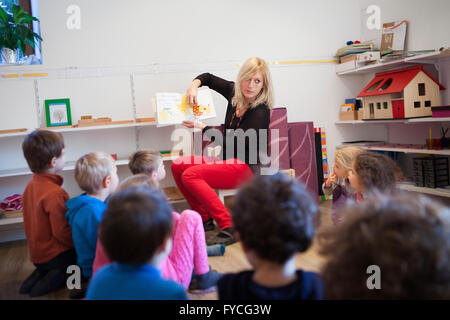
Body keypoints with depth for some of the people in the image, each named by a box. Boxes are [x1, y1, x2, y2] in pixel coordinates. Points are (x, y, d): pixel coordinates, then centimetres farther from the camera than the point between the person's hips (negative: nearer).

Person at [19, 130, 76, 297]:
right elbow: (62, 232, -25)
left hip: (37, 254, 8)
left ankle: (40, 275, 9)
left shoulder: (31, 185, 2)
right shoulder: (55, 194, -26)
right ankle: (56, 279, -7)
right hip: (54, 255, -8)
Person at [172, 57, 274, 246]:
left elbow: (235, 143, -23)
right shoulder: (235, 93, 5)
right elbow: (208, 77, 22)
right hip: (227, 161, 9)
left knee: (190, 175, -25)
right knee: (178, 166, -4)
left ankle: (228, 227, -26)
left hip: (246, 167, -8)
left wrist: (202, 127, -16)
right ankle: (205, 218, 2)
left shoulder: (261, 112, -17)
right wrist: (194, 85, 0)